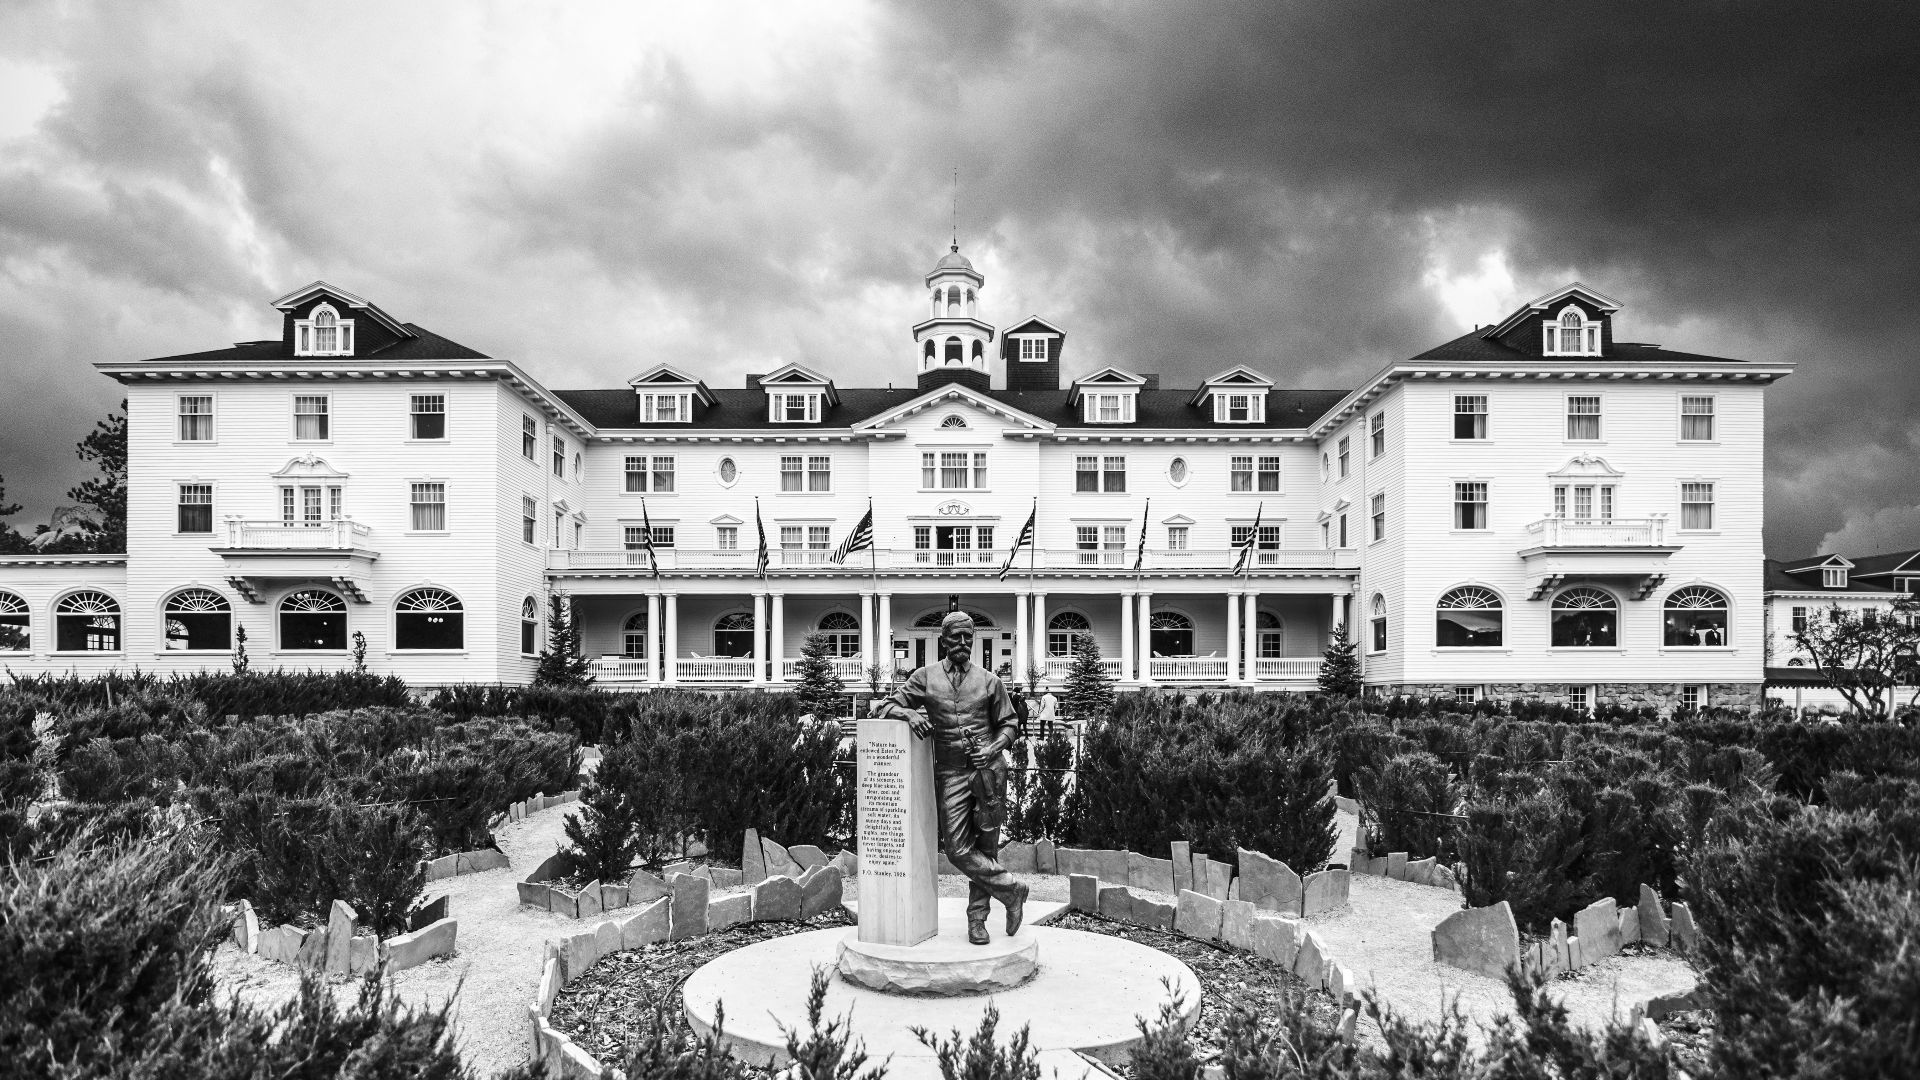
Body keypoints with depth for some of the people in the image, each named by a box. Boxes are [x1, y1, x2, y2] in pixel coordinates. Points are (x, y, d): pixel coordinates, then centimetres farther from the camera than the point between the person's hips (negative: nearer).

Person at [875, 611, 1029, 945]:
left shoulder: (989, 681, 6)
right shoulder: (925, 677, 5)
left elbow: (1009, 723, 12)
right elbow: (888, 708, 6)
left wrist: (993, 748, -7)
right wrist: (910, 713, -16)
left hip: (988, 770, 0)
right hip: (950, 774, 0)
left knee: (985, 847, 4)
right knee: (957, 849, -9)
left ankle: (976, 918, 17)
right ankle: (1010, 890, 7)